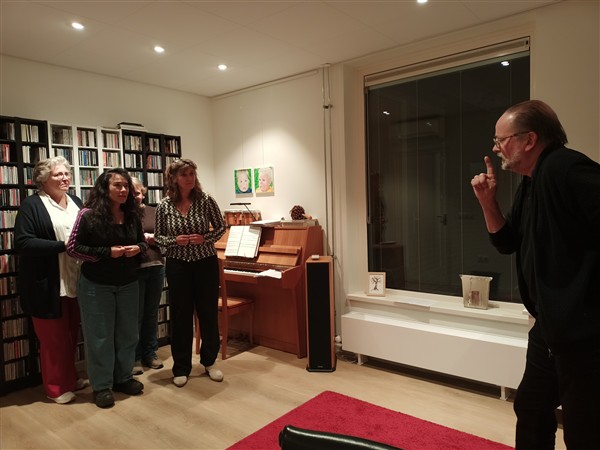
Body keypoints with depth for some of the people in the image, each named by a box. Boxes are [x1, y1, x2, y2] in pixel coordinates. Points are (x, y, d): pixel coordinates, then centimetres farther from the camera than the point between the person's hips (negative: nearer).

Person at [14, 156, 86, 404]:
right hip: (47, 285, -6)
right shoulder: (32, 205, -9)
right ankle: (56, 388, 23)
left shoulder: (76, 202, 11)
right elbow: (22, 242, -17)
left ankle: (70, 378, 34)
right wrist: (62, 246, -22)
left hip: (75, 281, 6)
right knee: (53, 337, 6)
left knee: (71, 334, 17)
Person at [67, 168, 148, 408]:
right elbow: (73, 247, -11)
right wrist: (107, 252, -21)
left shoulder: (132, 215, 1)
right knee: (100, 336, 6)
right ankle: (102, 386, 21)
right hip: (96, 285, -4)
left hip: (128, 284, 5)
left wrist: (138, 248, -12)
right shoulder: (89, 215, -12)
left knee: (127, 333, 13)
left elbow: (143, 242, 12)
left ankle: (123, 378, 31)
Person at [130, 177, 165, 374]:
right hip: (133, 269, -4)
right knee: (136, 314, 3)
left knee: (152, 313, 14)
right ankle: (134, 357, 19)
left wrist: (153, 238, -9)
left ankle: (150, 353, 28)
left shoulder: (153, 212, 8)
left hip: (156, 267, 4)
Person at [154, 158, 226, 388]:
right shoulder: (164, 206, -3)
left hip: (206, 263, 0)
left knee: (209, 312, 8)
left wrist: (204, 238, -16)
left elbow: (221, 227, 1)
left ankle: (209, 361, 28)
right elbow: (158, 237, 4)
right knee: (181, 316, 6)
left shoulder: (206, 200, -6)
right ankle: (181, 368, 22)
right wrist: (175, 240, -16)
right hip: (178, 265, 0)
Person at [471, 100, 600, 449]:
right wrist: (488, 201, 1)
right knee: (531, 410, 23)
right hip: (550, 326, 10)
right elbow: (508, 243, 15)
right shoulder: (531, 184, 10)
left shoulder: (566, 169, -20)